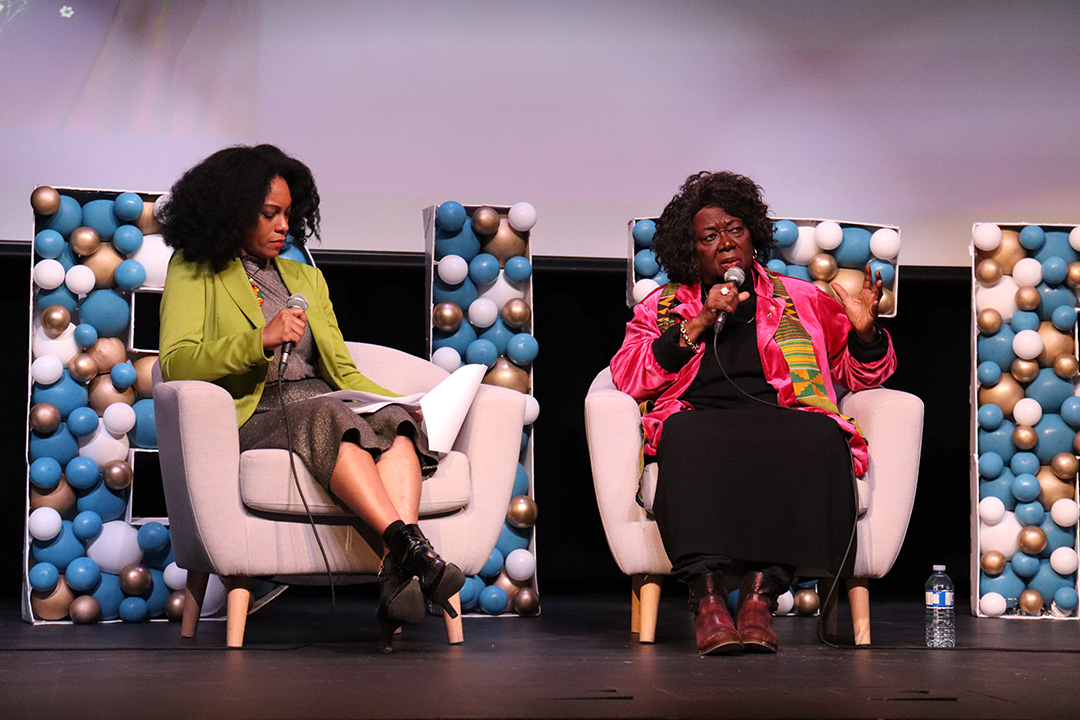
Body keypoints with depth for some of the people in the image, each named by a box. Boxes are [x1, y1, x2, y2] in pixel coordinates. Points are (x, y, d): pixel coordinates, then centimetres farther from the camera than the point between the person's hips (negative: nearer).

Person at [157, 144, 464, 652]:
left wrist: (402, 402, 3)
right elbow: (175, 363, -3)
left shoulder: (305, 277, 29)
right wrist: (261, 339, -17)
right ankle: (411, 549, -54)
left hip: (327, 411, 5)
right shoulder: (195, 269, 12)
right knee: (327, 416, -38)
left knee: (395, 422, -30)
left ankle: (395, 574, -51)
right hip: (250, 420, -5)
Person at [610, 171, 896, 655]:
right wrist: (701, 323, 0)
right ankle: (706, 596, -42)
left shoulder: (800, 300, 26)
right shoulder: (663, 306, 24)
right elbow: (627, 377, 6)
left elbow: (863, 375, 28)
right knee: (691, 436, -37)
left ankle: (760, 594, -40)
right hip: (700, 420, -1)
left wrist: (864, 331, 6)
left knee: (817, 437, -35)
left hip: (784, 424, 1)